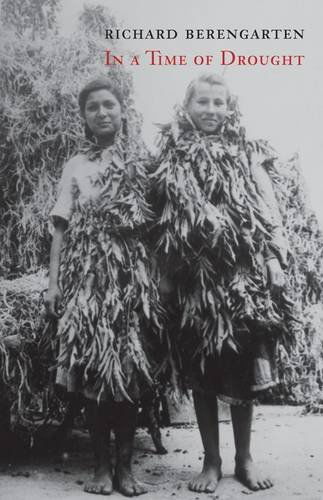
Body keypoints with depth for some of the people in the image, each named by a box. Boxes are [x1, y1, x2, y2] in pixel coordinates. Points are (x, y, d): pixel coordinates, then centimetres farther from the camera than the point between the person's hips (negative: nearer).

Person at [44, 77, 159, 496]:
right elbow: (62, 227, 9)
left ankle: (126, 465, 8)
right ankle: (102, 465, 7)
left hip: (131, 276, -1)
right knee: (91, 370, -2)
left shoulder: (142, 161, 10)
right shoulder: (76, 164, 13)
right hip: (86, 276, 1)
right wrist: (54, 282, 1)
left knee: (129, 369, -2)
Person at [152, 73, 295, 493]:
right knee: (201, 370, 4)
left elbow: (270, 207, 7)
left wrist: (276, 257, -5)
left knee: (245, 368, 5)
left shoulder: (248, 152, 12)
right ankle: (211, 461, 17)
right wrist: (164, 271, 0)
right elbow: (160, 219, 6)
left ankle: (244, 458, 20)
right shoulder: (172, 156, 10)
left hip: (245, 272, 1)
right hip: (194, 276, 0)